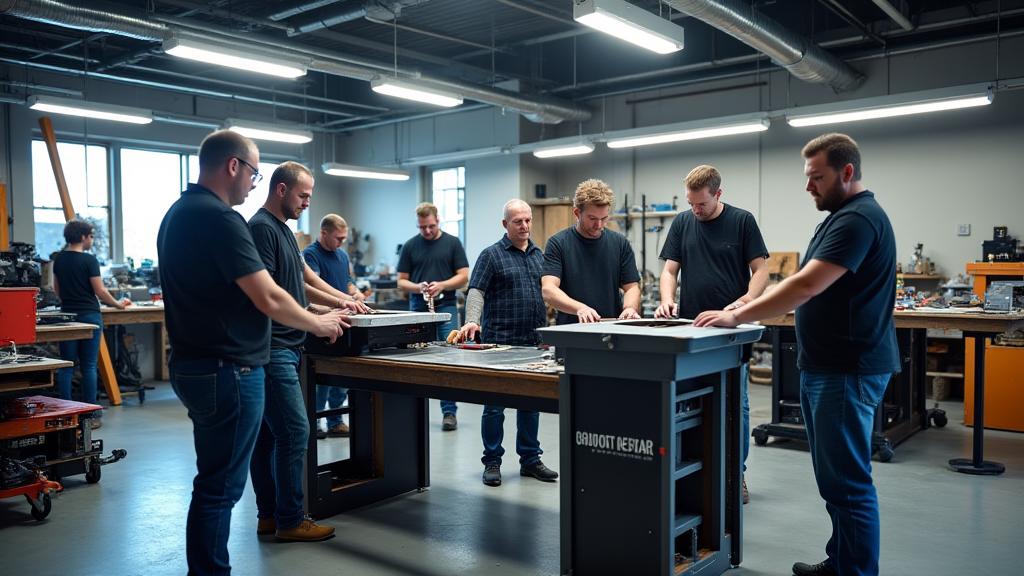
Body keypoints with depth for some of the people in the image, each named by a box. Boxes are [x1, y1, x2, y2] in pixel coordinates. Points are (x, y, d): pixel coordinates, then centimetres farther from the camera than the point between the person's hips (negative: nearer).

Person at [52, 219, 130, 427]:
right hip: (89, 316, -5)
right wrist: (117, 304, 3)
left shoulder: (59, 259, 9)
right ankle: (91, 415, 4)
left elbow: (56, 289, 19)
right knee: (89, 366, -1)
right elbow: (100, 291, -11)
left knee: (66, 366, 7)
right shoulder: (89, 260, -10)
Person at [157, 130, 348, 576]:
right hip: (226, 370, -10)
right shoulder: (218, 217, -19)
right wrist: (319, 324, -5)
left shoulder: (179, 212, 12)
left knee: (215, 479, 19)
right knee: (220, 485, 1)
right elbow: (270, 300, -21)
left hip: (195, 364, 10)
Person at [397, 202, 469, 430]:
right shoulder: (410, 246, 6)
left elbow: (463, 276, -1)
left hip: (446, 308, -2)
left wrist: (442, 285, -17)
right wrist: (418, 287, -14)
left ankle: (449, 411, 1)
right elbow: (401, 281, 6)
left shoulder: (452, 243, 2)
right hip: (418, 309, 2)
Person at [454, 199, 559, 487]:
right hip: (500, 343, -5)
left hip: (534, 343, 5)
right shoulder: (491, 255, -2)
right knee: (495, 405, 2)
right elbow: (476, 292, -10)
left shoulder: (540, 255, 14)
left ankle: (530, 459, 22)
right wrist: (472, 321, -27)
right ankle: (492, 462, 12)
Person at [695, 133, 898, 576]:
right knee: (836, 477, 18)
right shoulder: (843, 216, 17)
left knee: (847, 481, -4)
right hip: (828, 366, 11)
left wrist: (736, 317, -22)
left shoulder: (858, 218, -17)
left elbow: (806, 286, -25)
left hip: (846, 370, -11)